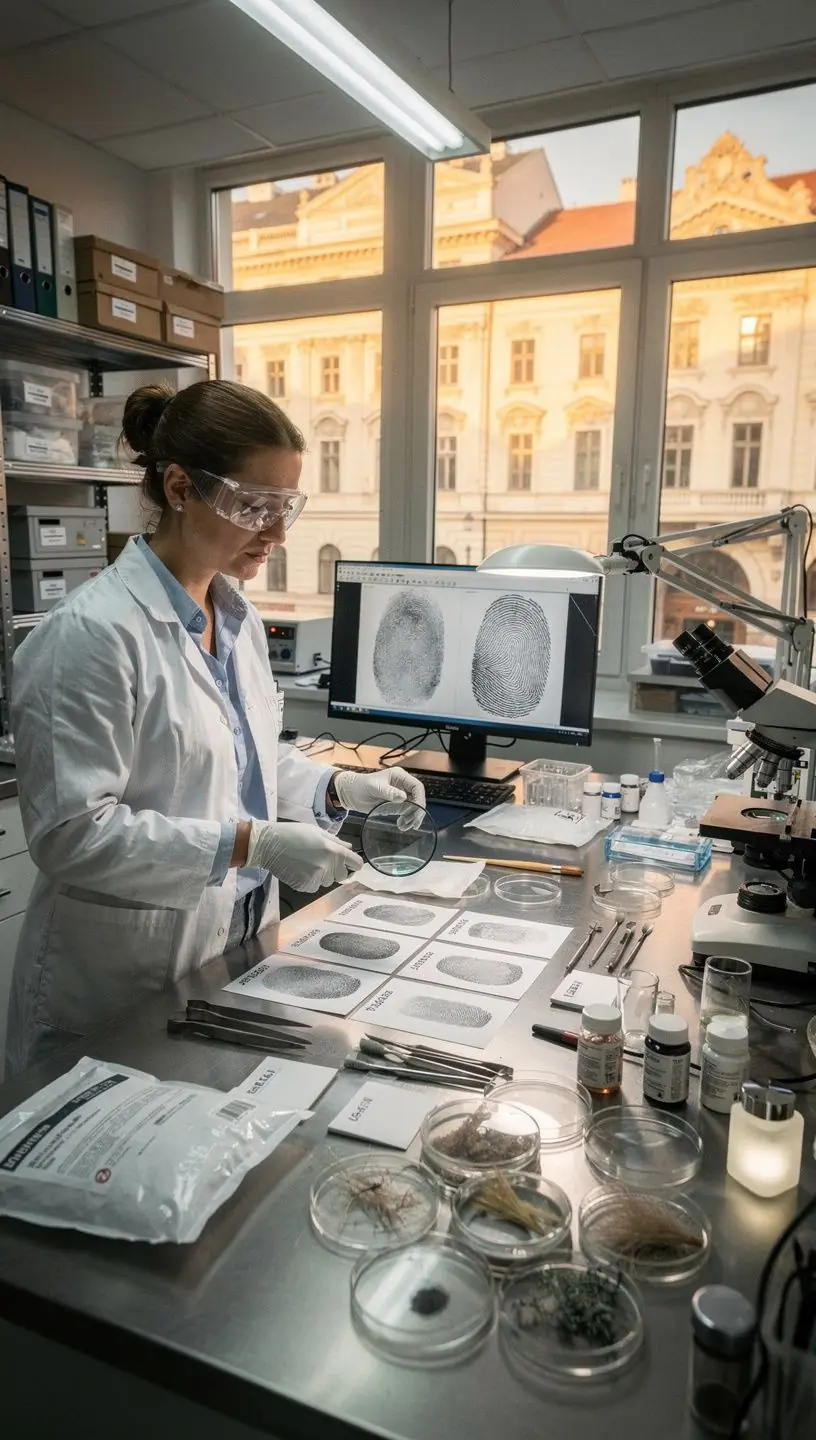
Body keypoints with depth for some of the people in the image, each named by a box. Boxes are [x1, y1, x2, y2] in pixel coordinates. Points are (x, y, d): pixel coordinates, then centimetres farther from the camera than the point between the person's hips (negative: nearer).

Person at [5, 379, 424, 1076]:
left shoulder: (238, 616, 4)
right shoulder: (92, 634, -21)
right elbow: (69, 831, -23)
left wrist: (338, 786, -2)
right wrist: (250, 844, -28)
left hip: (238, 949, 7)